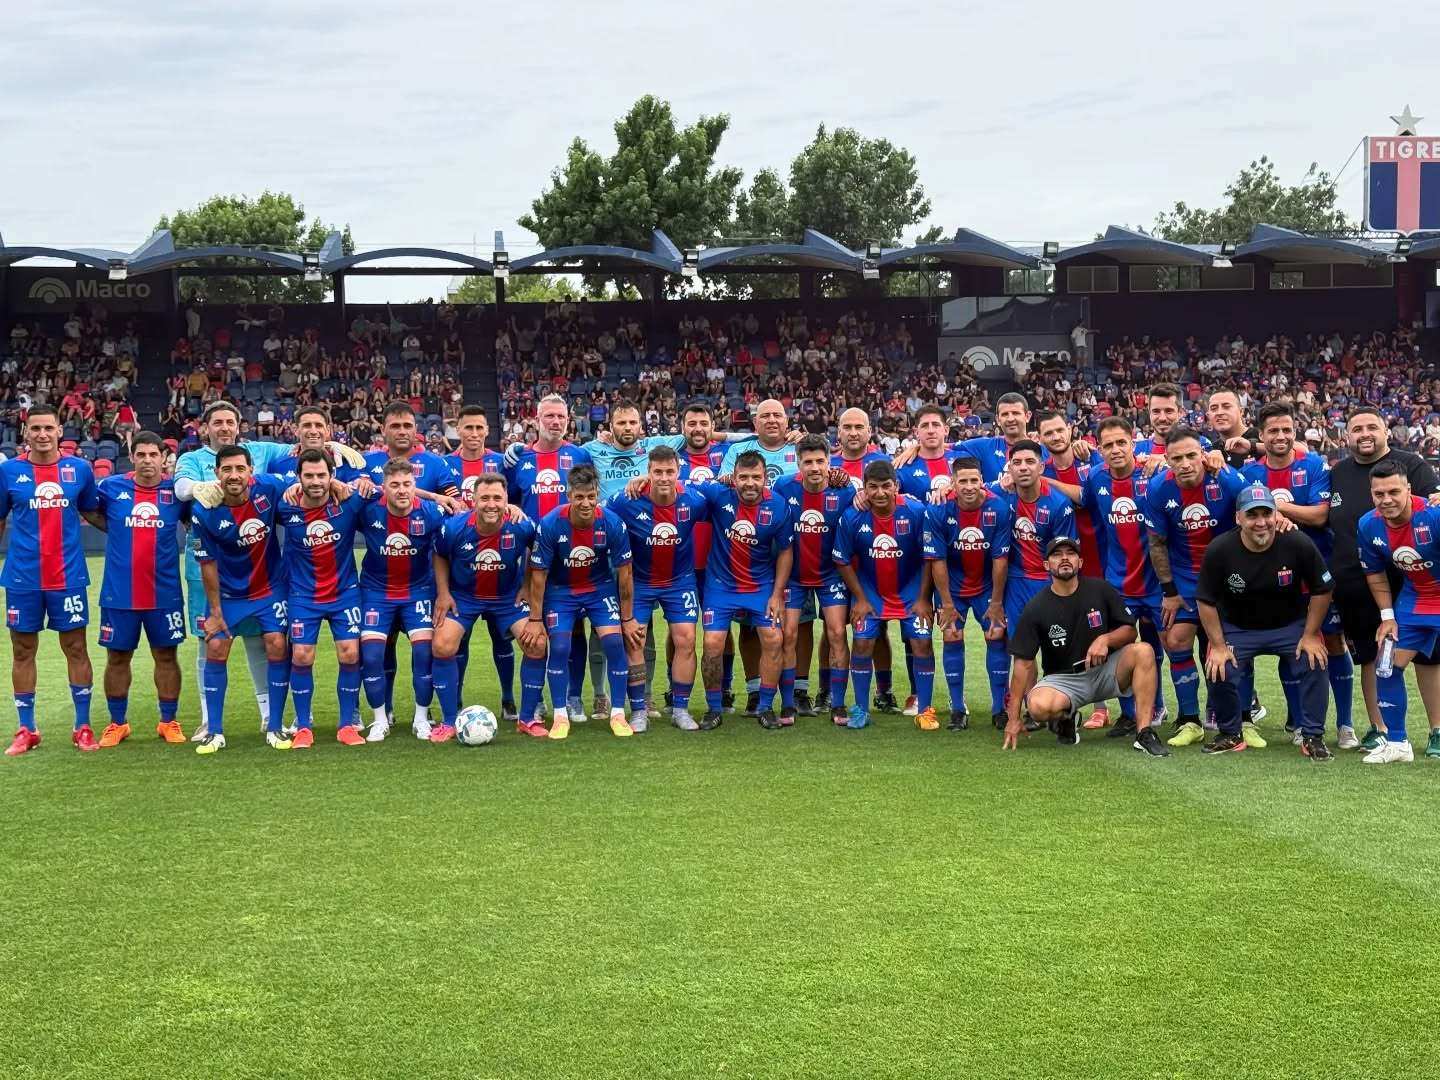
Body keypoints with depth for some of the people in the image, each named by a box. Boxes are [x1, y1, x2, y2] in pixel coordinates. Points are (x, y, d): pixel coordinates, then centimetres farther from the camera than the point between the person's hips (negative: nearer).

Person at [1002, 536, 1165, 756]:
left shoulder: (1100, 589, -2)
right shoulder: (1036, 609, -7)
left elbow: (1130, 630, 4)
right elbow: (1024, 663, -8)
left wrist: (1106, 640, -21)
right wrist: (1014, 718, -13)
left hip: (1105, 670, 2)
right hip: (1063, 678, -2)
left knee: (1143, 651, -26)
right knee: (1039, 706, -34)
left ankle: (1144, 734, -27)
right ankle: (1066, 718, 5)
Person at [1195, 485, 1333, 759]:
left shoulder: (1299, 544, -20)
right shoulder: (1219, 551, -19)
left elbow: (1321, 591, -7)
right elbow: (1206, 601, -9)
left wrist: (1309, 635, -9)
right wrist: (1218, 646, -11)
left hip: (1291, 625, 0)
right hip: (1237, 628, 0)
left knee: (1314, 662, -20)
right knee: (1219, 671, -17)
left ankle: (1314, 737, -3)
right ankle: (1231, 735, 9)